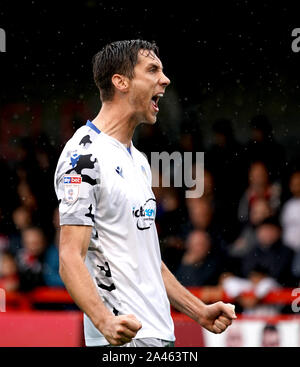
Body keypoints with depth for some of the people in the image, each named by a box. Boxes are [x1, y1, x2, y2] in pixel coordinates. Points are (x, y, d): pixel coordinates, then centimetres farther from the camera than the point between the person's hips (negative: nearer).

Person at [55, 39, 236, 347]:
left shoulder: (139, 161, 18)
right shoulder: (86, 157, -12)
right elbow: (70, 258, -19)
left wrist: (199, 311, 19)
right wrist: (105, 321, -33)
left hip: (161, 334, 9)